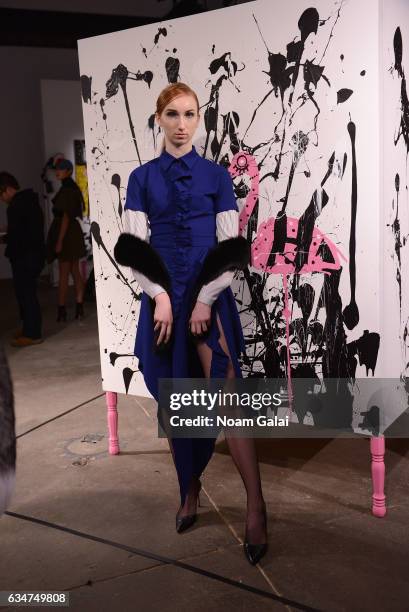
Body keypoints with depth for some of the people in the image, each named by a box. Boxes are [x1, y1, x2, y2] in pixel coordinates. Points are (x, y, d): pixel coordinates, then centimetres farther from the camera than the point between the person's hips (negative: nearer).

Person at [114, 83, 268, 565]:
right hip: (163, 297, 2)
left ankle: (256, 507, -4)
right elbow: (133, 246, 1)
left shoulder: (216, 175, 5)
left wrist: (206, 300, -10)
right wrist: (160, 296, -12)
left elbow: (231, 246, 0)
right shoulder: (142, 177, 8)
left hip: (210, 296, -2)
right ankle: (189, 490, 26)